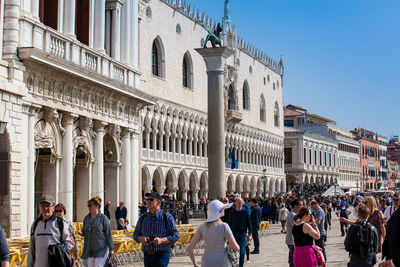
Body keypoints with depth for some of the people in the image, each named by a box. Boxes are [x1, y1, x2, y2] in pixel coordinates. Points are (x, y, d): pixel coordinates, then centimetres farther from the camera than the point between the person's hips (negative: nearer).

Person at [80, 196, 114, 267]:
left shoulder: (103, 218, -7)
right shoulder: (86, 218, 8)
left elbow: (108, 234, -5)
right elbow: (84, 231, 19)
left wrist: (111, 249, -4)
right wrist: (81, 233, -6)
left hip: (101, 249, -5)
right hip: (89, 249, 5)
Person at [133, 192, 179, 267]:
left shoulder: (167, 217, -2)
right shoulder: (142, 218, 10)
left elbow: (175, 235, -4)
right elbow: (135, 235, 15)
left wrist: (161, 240, -20)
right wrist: (142, 239, -9)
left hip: (162, 255, -5)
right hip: (147, 255, 5)